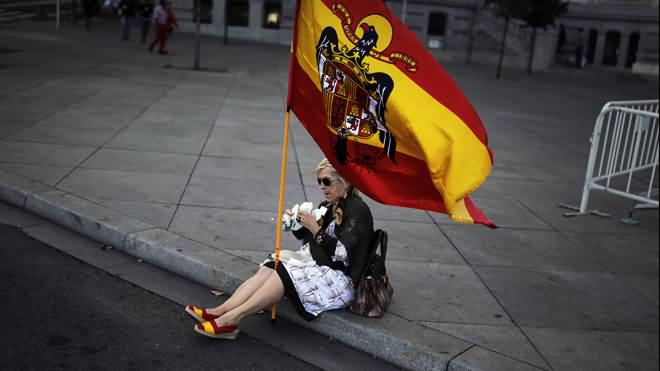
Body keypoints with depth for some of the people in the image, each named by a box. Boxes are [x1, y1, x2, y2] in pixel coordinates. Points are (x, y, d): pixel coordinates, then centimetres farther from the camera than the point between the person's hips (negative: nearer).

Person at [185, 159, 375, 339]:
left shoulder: (357, 210, -13)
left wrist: (315, 228, -20)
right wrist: (296, 222, 0)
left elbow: (342, 253, -22)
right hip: (317, 264, 8)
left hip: (339, 279, -8)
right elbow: (307, 238, 20)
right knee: (269, 268, -15)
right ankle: (220, 311, -26)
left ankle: (232, 318, -30)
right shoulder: (328, 206, 13)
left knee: (286, 272, -27)